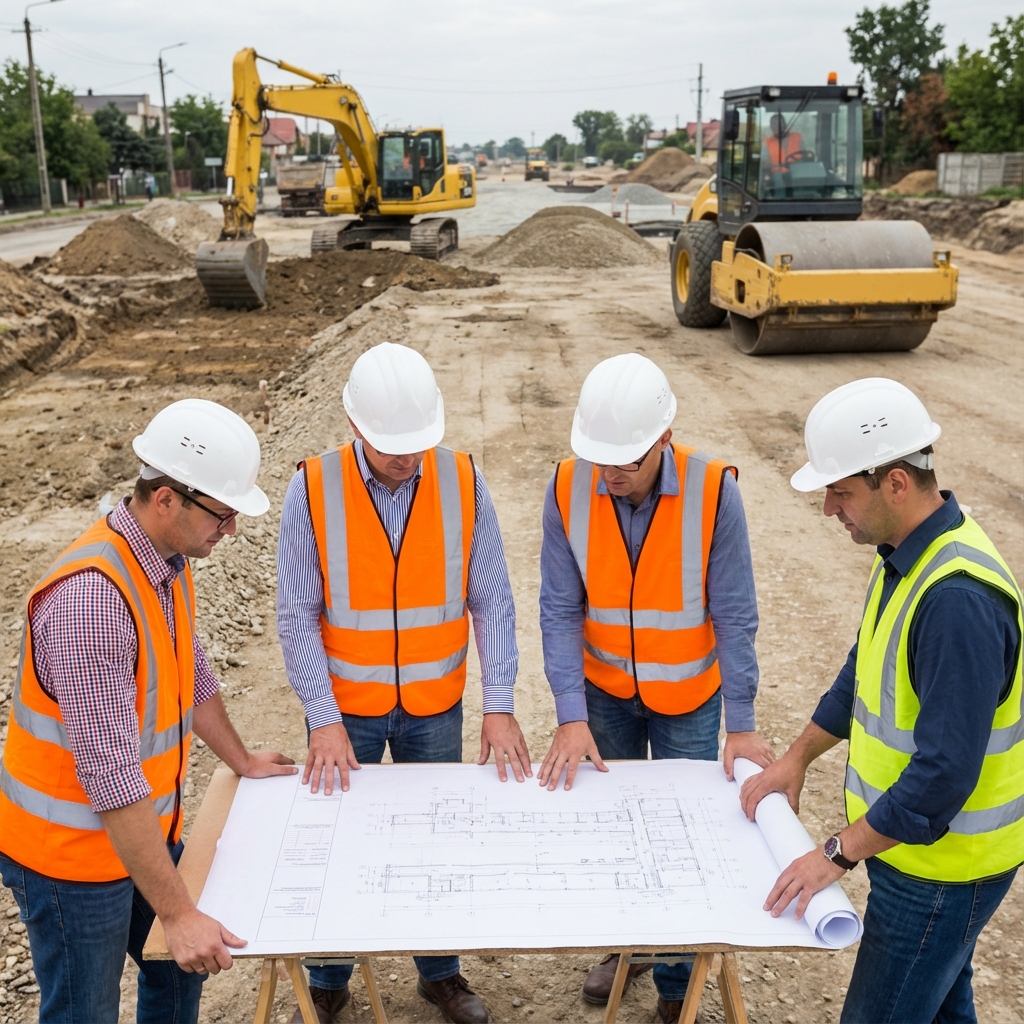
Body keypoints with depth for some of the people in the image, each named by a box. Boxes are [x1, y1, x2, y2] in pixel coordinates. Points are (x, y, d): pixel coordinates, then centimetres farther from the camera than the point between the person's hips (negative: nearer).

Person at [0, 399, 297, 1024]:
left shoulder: (171, 561, -1)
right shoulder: (91, 595, -31)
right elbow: (110, 773, -32)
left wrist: (243, 762, 26)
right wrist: (178, 913, -29)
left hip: (146, 829, 8)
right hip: (71, 853, -8)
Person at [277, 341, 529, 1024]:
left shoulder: (462, 481, -11)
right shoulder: (314, 489, -15)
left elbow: (491, 601, -8)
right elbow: (298, 615, -11)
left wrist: (500, 704, -12)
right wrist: (325, 719, -15)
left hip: (434, 707, 1)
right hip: (346, 708, -1)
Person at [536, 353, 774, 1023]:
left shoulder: (713, 491, -23)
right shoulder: (569, 490, -17)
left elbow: (734, 616, -17)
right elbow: (561, 610, -14)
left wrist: (741, 725, -15)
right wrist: (572, 716, -20)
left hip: (689, 698, -2)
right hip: (605, 693, 2)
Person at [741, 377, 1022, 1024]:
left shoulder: (958, 599, -31)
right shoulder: (908, 555, 0)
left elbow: (946, 768, -30)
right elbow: (867, 672, 14)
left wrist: (839, 854, -23)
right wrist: (797, 758, 14)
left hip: (944, 869, -9)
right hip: (916, 842, 9)